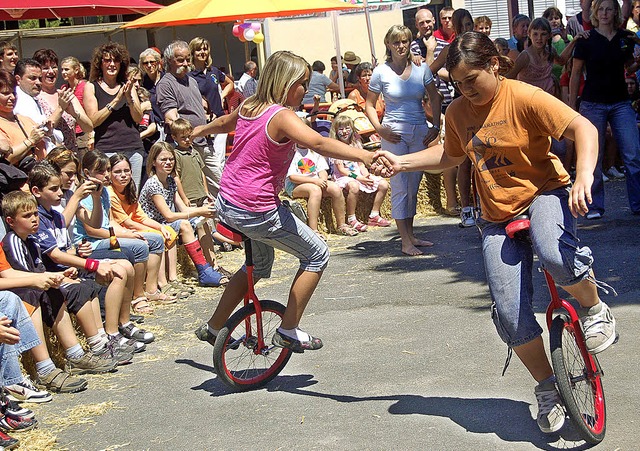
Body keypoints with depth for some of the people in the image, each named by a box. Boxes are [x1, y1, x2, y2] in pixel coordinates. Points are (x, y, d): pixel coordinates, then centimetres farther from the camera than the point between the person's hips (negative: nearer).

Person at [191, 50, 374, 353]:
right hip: (257, 212, -9)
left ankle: (213, 328, 36)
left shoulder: (249, 107, 7)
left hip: (226, 203, 9)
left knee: (260, 265, 30)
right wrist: (364, 156, -48)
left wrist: (197, 132, 51)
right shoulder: (281, 116, -19)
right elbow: (319, 144, -37)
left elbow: (223, 123, 29)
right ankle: (288, 332, 9)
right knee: (317, 255, 7)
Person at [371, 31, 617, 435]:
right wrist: (403, 162, 14)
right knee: (510, 312, -4)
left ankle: (594, 307, -8)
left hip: (544, 193, -5)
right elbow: (451, 154, 25)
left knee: (555, 255, -40)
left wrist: (584, 176, -39)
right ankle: (548, 389, 16)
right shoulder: (459, 112, 4)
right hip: (498, 218, 5)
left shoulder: (524, 97, -14)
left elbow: (582, 128, -22)